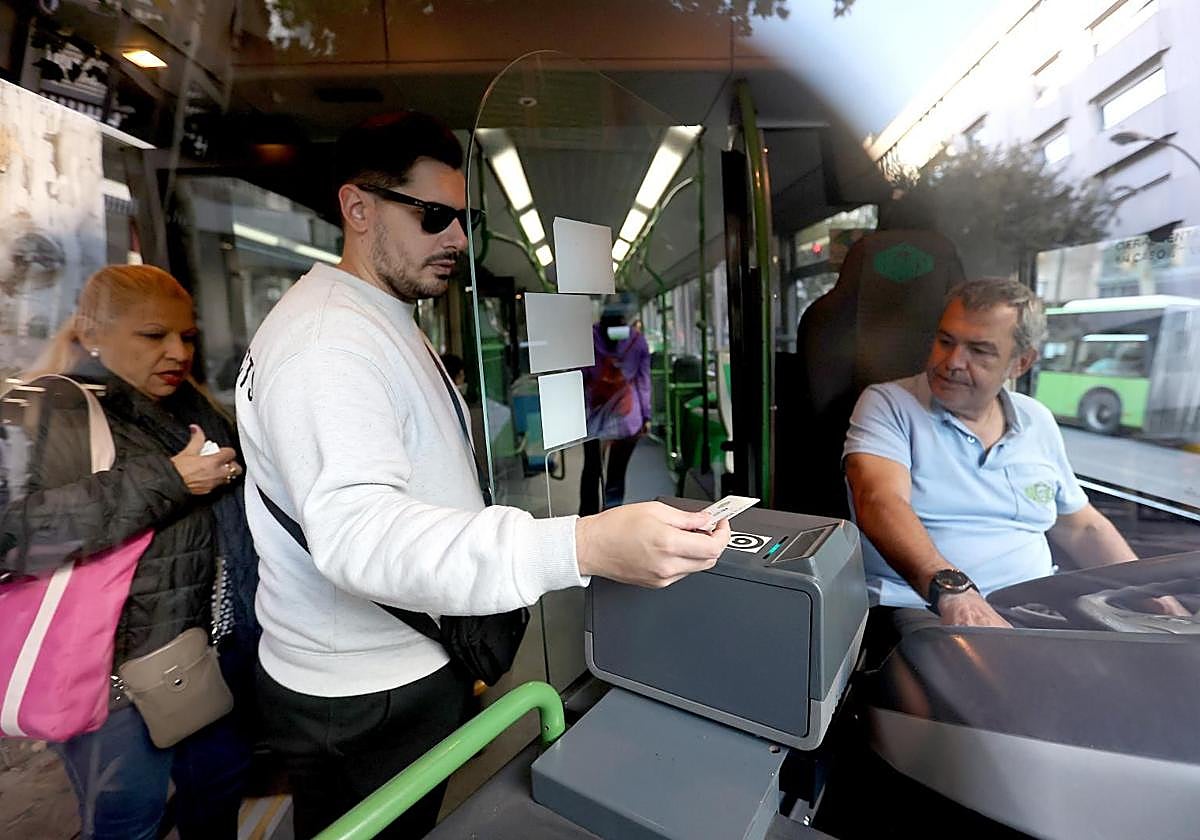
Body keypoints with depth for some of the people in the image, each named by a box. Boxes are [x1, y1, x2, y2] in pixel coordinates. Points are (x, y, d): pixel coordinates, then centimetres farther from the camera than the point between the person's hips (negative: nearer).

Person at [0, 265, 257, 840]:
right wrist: (163, 482, -26)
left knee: (221, 783, 21)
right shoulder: (54, 412, -11)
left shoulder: (192, 408, 10)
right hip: (118, 670, -6)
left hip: (213, 647, 6)